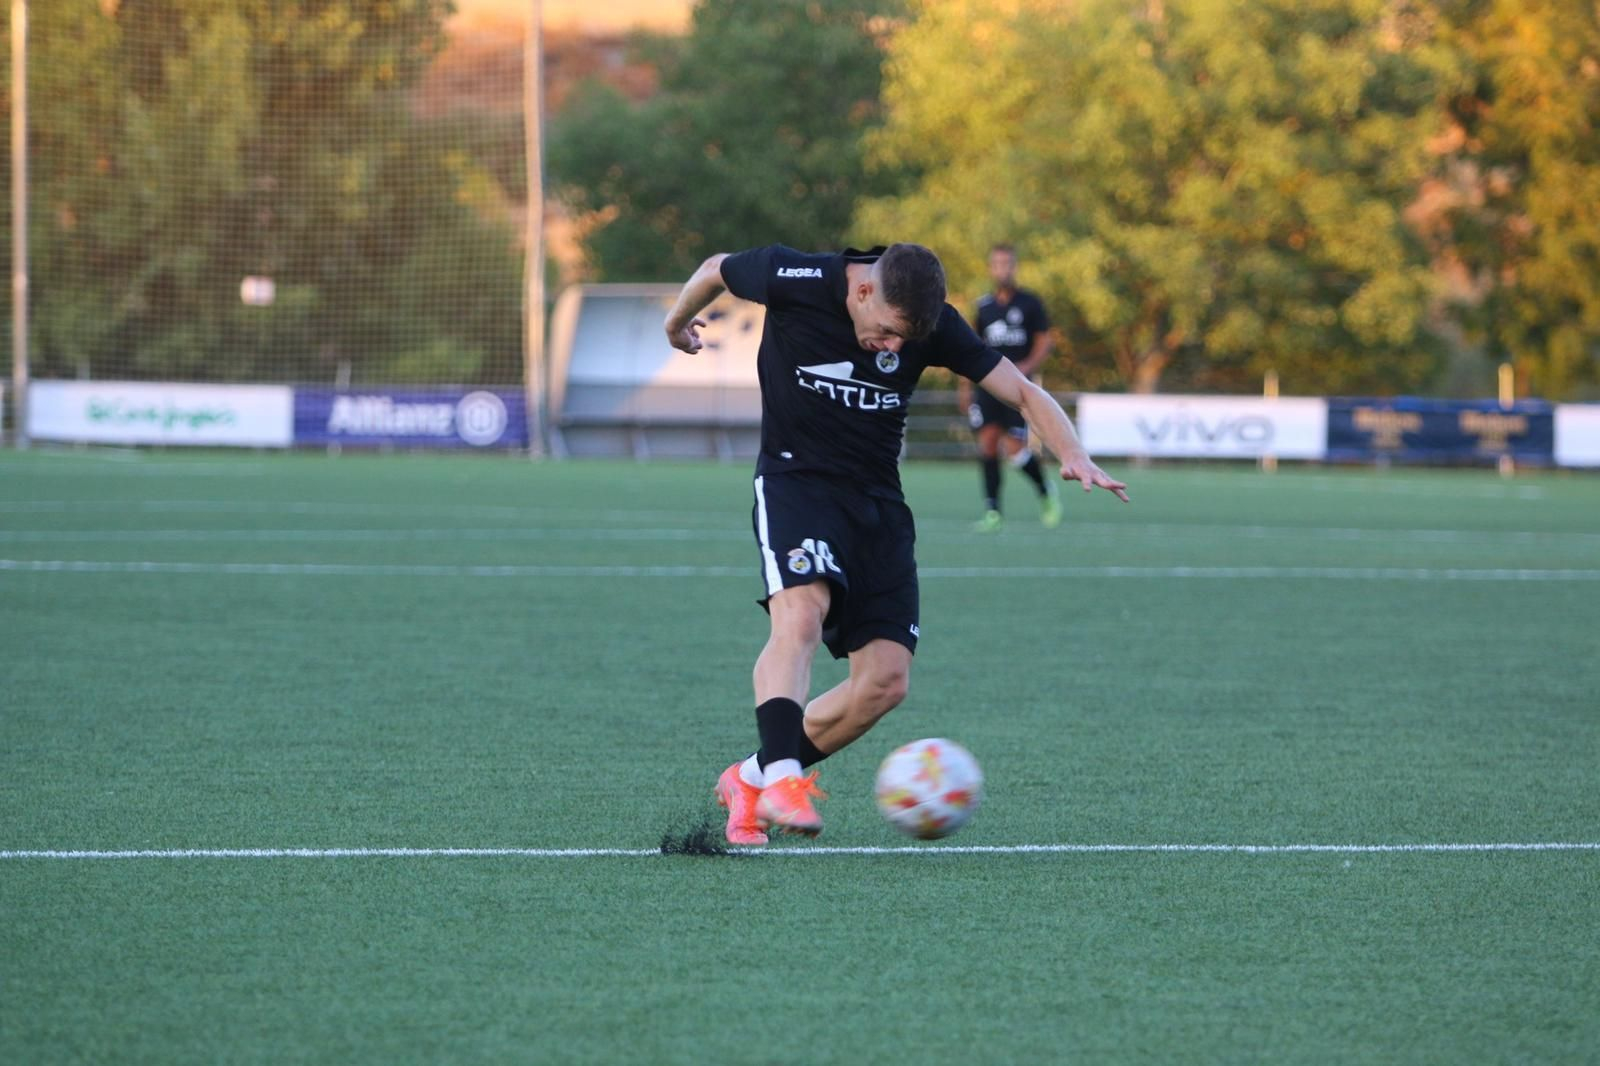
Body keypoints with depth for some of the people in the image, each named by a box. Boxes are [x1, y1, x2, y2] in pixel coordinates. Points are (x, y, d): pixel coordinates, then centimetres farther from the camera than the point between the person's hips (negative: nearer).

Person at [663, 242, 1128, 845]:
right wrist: (678, 322, 24)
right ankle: (781, 775, -42)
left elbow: (1023, 393, -5)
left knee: (886, 681, -6)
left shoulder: (933, 325, -8)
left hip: (878, 500, 4)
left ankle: (750, 781, 8)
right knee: (802, 613, -33)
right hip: (795, 480, -4)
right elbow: (715, 270, 6)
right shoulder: (796, 281, -15)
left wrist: (1073, 455, -22)